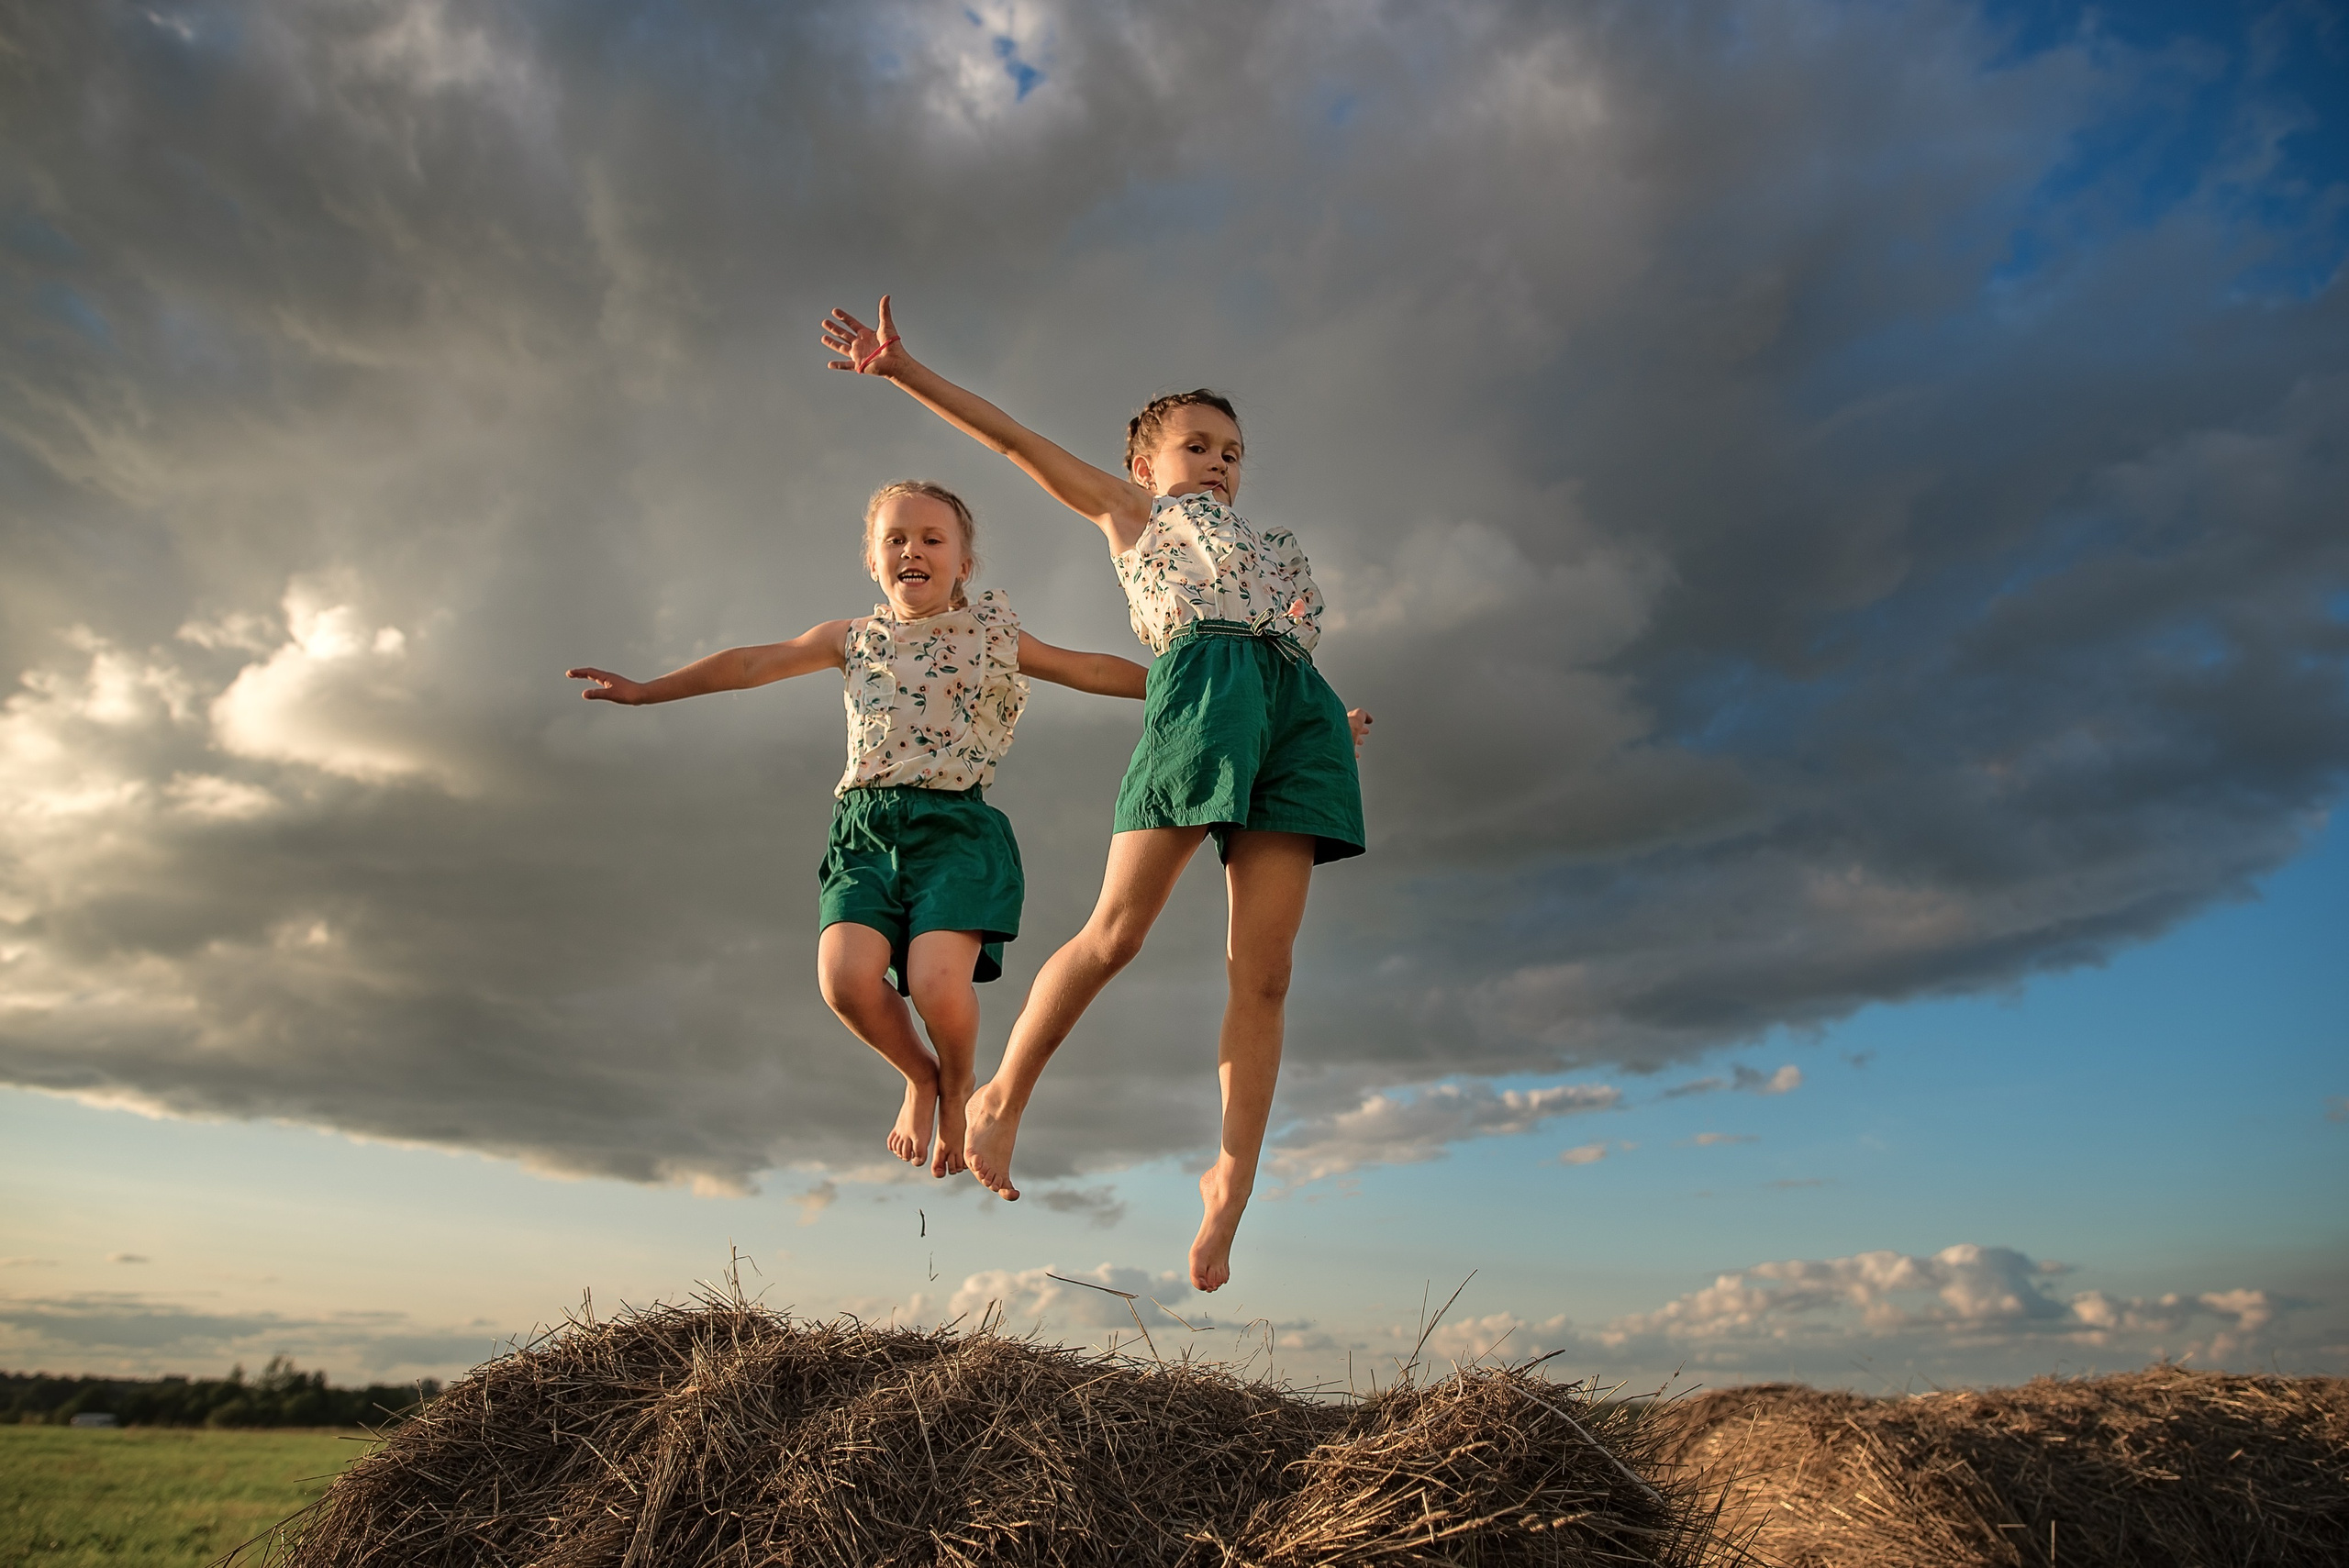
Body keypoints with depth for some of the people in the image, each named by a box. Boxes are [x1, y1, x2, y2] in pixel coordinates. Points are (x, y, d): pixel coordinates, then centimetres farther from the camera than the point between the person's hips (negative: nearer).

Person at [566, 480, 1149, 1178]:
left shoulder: (992, 634, 9)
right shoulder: (855, 639, 15)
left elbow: (1094, 670, 13)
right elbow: (750, 664, 19)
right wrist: (646, 689, 19)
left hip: (954, 825, -2)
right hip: (865, 826, 3)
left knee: (938, 982, -23)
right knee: (846, 974, -20)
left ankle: (956, 1084, 14)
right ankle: (919, 1075, 14)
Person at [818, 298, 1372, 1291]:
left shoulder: (1270, 548, 37)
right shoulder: (1129, 510, 25)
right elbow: (1016, 440, 19)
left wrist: (1331, 723, 18)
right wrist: (902, 369, 14)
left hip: (1296, 706, 5)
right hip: (1199, 686, -4)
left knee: (1263, 970, -5)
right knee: (1116, 932, -9)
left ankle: (1232, 1180, 1)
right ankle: (1002, 1098, 12)